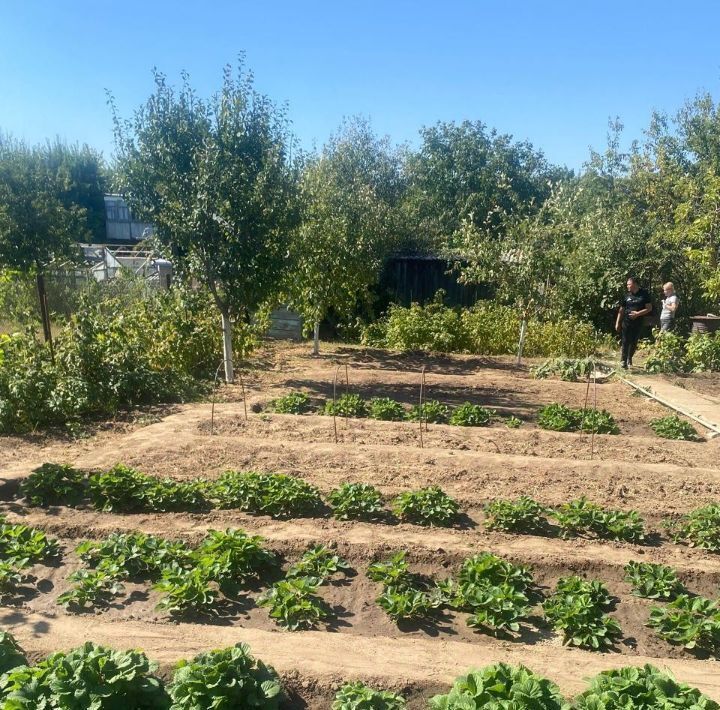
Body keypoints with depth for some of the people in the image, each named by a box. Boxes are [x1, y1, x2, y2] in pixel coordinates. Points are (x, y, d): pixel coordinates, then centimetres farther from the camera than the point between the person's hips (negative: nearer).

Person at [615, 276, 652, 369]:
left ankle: (629, 359, 26)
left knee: (634, 342, 9)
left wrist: (638, 314, -15)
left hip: (638, 323, 0)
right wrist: (618, 323, 4)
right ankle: (623, 360, -2)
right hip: (626, 322, 0)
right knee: (625, 342, -4)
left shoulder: (644, 294, -1)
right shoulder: (627, 295, 3)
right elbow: (621, 310, 7)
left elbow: (649, 308, -2)